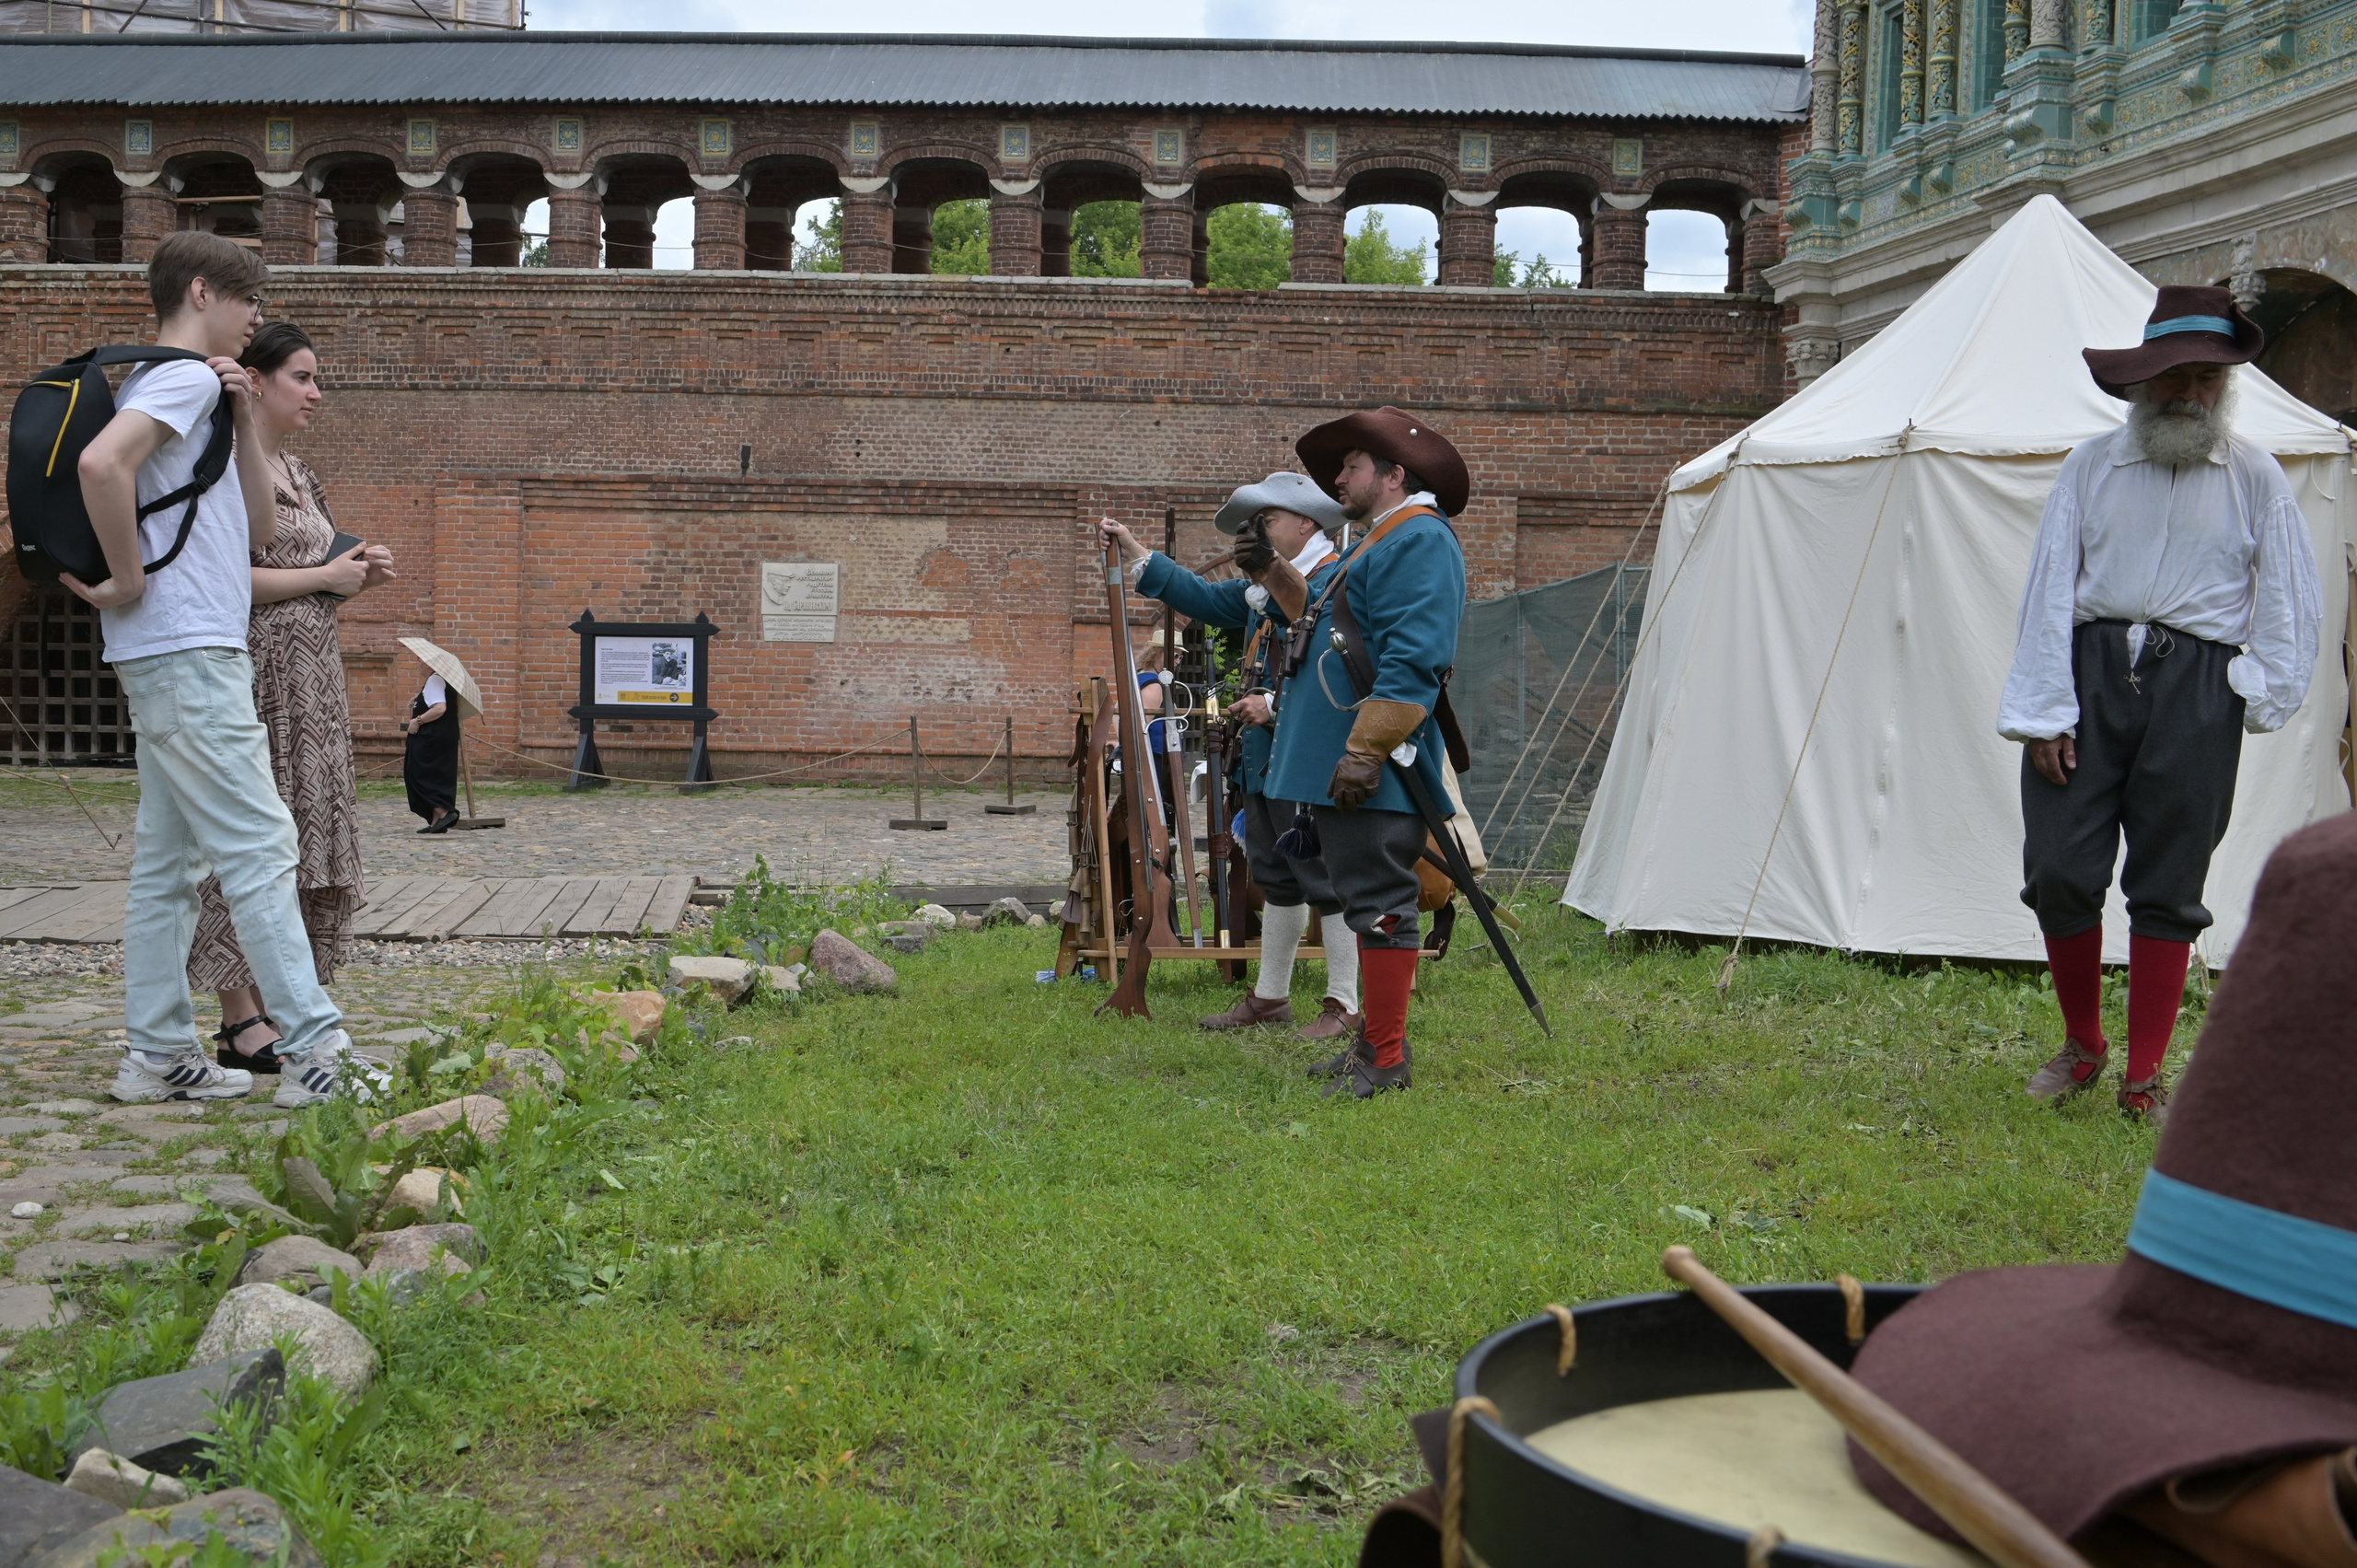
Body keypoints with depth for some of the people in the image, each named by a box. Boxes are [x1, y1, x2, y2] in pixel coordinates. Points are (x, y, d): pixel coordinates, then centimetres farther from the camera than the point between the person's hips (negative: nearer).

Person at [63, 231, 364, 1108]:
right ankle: (315, 1048, -12)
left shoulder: (192, 388, 22)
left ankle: (158, 1055, 12)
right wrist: (129, 581, -18)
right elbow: (101, 463, -28)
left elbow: (258, 528, 18)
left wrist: (243, 418, 9)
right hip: (187, 651, -10)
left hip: (171, 659, 10)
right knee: (260, 849, -11)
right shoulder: (183, 376, -8)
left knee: (167, 862, 9)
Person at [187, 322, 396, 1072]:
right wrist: (326, 577, -12)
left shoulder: (297, 471, 18)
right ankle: (240, 1021, -4)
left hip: (310, 676, 9)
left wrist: (358, 573, 6)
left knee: (297, 838, 8)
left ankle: (271, 1006, 13)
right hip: (252, 668, -9)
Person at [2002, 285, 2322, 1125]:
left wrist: (2263, 695, -2)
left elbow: (2291, 599, 10)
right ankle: (2081, 1045, 19)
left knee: (2167, 888, 2)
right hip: (2090, 669, 1)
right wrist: (2043, 711, -2)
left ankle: (2144, 1080, 12)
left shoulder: (2255, 476, 9)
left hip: (2195, 685, -1)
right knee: (2059, 871, -3)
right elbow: (2049, 589, 5)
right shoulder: (2092, 465, 9)